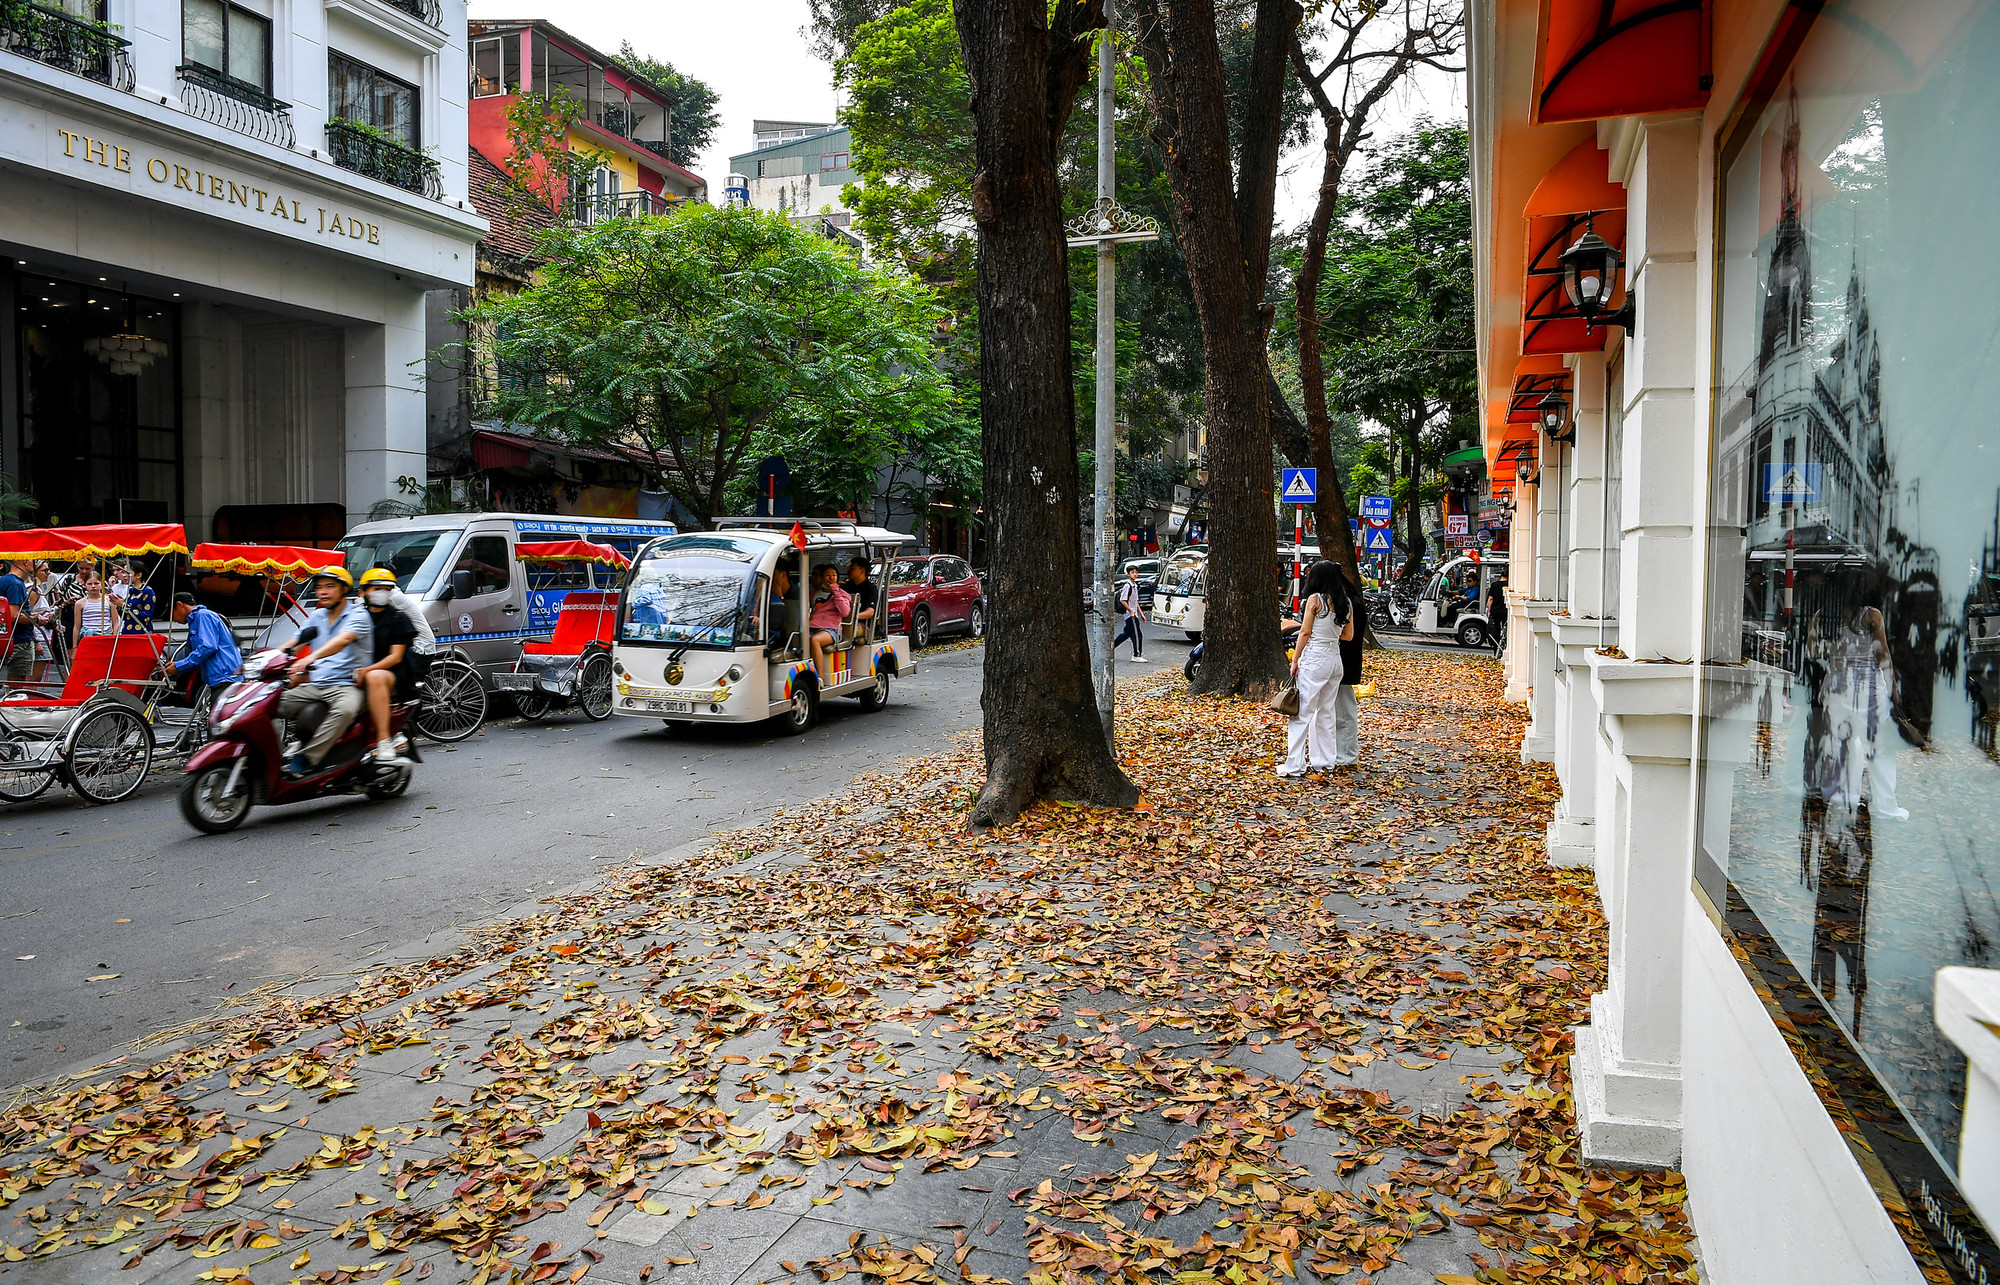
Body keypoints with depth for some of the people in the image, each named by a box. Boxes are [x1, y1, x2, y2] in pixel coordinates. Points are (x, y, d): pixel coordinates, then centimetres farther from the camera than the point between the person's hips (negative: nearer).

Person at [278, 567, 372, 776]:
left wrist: (310, 658, -40)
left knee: (345, 709, -38)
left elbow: (343, 640, -24)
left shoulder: (358, 615, -4)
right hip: (315, 686, 7)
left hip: (347, 686, -7)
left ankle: (303, 761, -39)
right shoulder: (317, 616, 19)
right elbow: (294, 645, 18)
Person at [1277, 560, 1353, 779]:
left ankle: (1294, 765, -5)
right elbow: (1348, 635, 13)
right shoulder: (1345, 602, 8)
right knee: (1325, 712, 16)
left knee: (1302, 713, -4)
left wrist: (1295, 660, -3)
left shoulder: (1315, 599, -9)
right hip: (1335, 660, 7)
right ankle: (1323, 761, 19)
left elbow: (1305, 632, -8)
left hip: (1314, 660, -7)